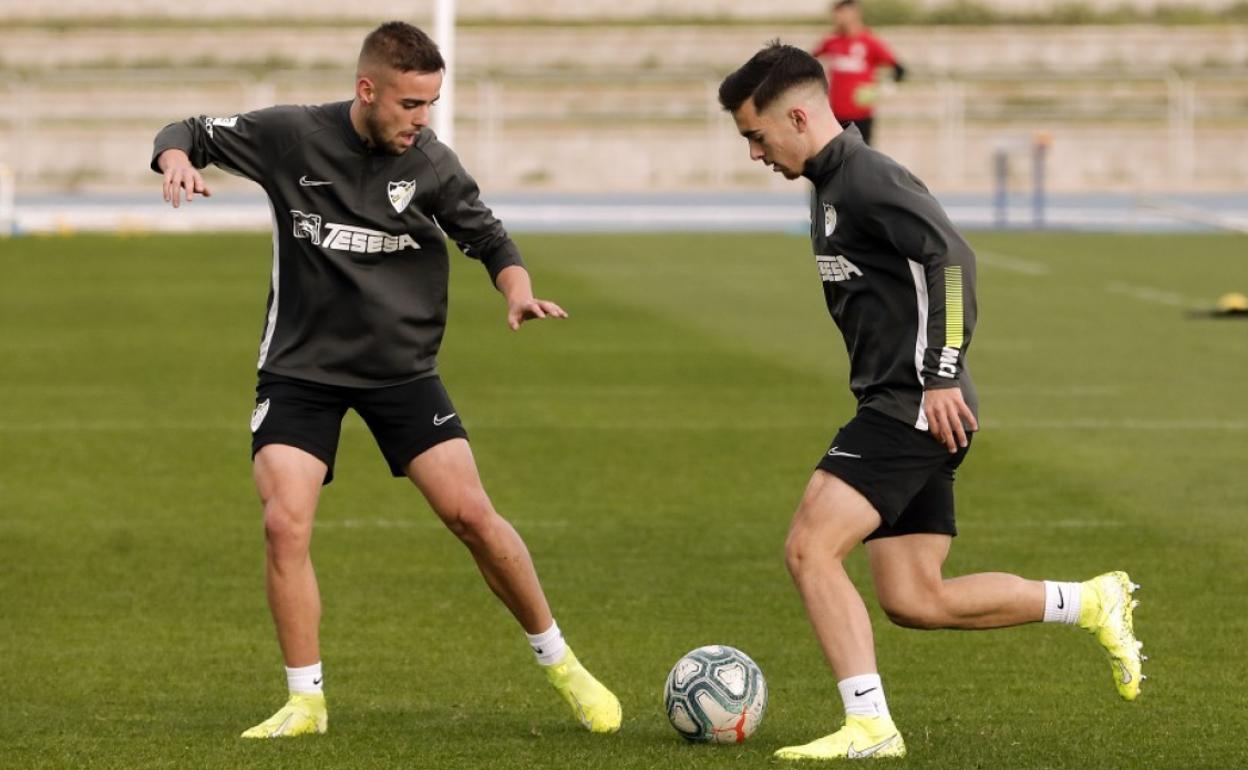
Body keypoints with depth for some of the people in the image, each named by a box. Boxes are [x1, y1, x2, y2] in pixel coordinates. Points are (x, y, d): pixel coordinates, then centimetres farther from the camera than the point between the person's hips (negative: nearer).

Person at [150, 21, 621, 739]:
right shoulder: (290, 137, -11)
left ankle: (561, 663, 11)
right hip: (301, 370, -1)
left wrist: (519, 291, -15)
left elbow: (488, 237, 5)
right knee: (285, 525, -15)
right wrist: (179, 159, -23)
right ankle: (307, 702, -1)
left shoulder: (431, 162, -7)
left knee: (471, 513, -7)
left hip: (403, 370, 1)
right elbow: (191, 134, 1)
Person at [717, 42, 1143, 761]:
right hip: (896, 411, 10)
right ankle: (1091, 604, 18)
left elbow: (953, 258, -23)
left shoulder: (867, 177, -13)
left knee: (810, 546, -15)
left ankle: (869, 727, -14)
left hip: (916, 407, -10)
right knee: (913, 599, 7)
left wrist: (942, 375, -24)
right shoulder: (832, 186, 18)